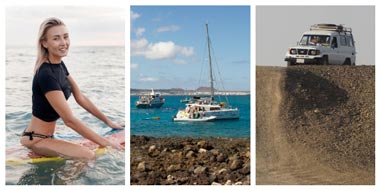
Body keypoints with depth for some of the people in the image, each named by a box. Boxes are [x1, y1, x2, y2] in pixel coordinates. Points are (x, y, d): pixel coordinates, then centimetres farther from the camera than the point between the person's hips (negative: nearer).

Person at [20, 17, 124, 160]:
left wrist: (108, 121, 9)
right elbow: (69, 120, -26)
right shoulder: (46, 75, -25)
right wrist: (105, 143, -23)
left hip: (48, 135, 10)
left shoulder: (59, 65, 4)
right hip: (36, 139, -10)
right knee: (89, 156, -24)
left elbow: (81, 98, 10)